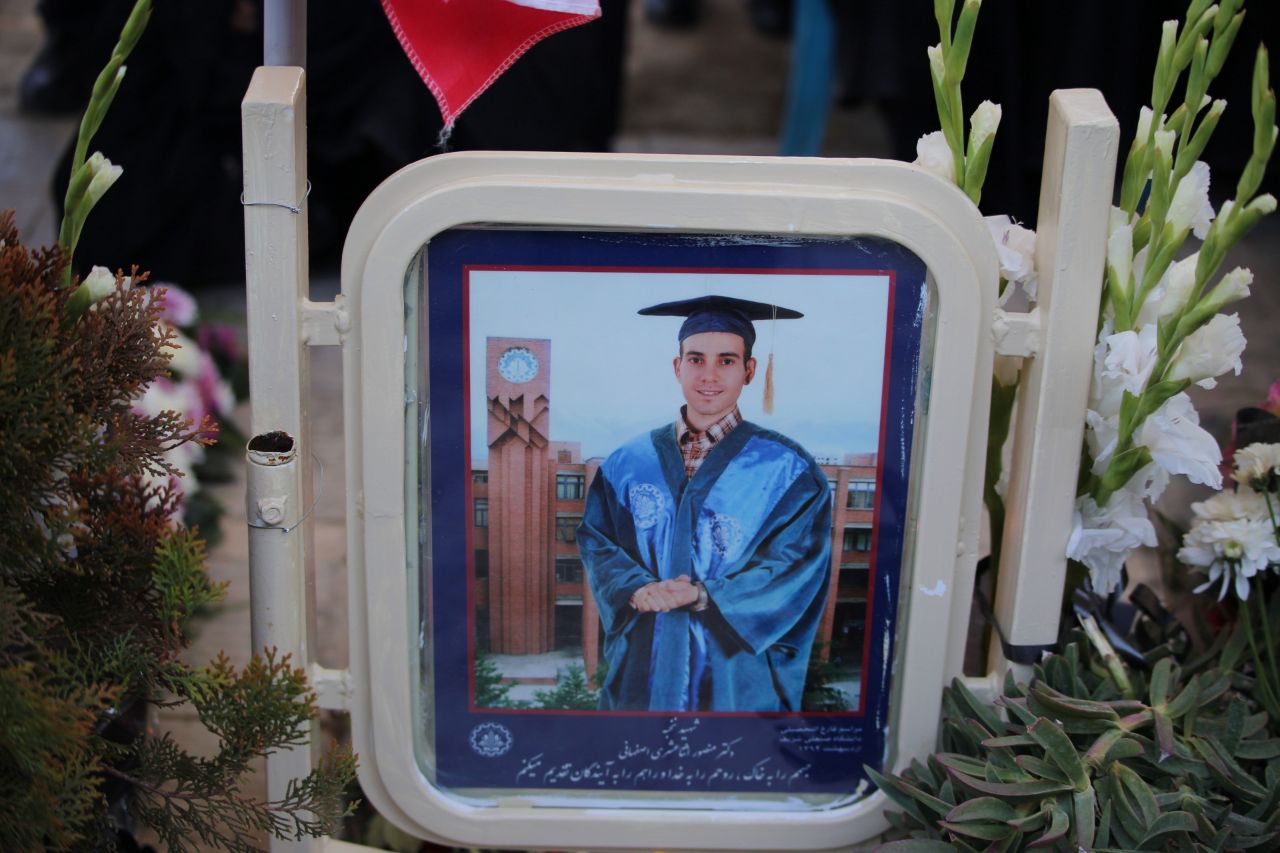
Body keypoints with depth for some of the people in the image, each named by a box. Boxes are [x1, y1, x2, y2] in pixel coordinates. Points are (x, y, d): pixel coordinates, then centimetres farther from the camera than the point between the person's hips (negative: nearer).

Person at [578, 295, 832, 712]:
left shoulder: (788, 472, -5)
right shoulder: (628, 464, 4)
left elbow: (795, 565, -11)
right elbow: (596, 541, 2)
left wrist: (705, 596, -23)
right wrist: (636, 589, -18)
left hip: (737, 676, -2)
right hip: (643, 668, 2)